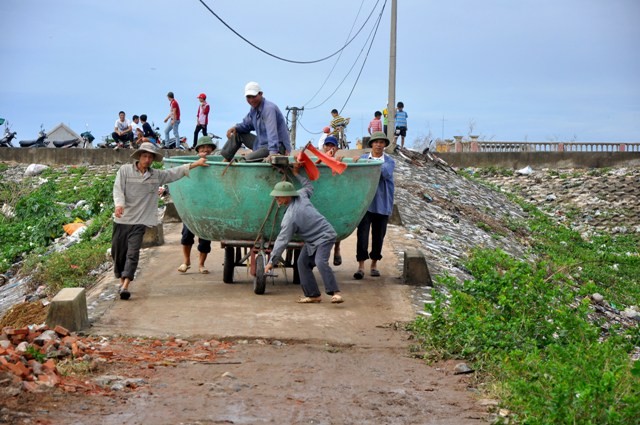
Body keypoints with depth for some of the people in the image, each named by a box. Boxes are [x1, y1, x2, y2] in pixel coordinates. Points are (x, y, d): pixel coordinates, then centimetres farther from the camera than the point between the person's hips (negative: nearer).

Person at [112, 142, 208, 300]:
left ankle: (125, 287, -15)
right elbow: (118, 189, -9)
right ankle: (122, 280, 28)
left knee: (133, 253, -10)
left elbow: (175, 172, 12)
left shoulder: (156, 175, 8)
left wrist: (195, 164, 7)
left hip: (140, 221, 0)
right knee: (117, 252, 9)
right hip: (122, 219, 0)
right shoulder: (125, 170, 0)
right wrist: (119, 204, -27)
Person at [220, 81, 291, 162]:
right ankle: (224, 161, 7)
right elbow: (246, 124, 23)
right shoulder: (254, 109, 9)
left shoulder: (268, 108, -21)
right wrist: (236, 127, 0)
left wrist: (273, 152, -44)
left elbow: (272, 132, -33)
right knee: (237, 134, 13)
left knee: (246, 160, -29)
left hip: (278, 147, -10)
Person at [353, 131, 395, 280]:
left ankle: (374, 264, 24)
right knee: (362, 234, -8)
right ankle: (361, 266, -5)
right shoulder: (363, 159, 5)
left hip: (382, 204, 1)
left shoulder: (389, 161, 2)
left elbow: (386, 173, -20)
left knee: (378, 235, 10)